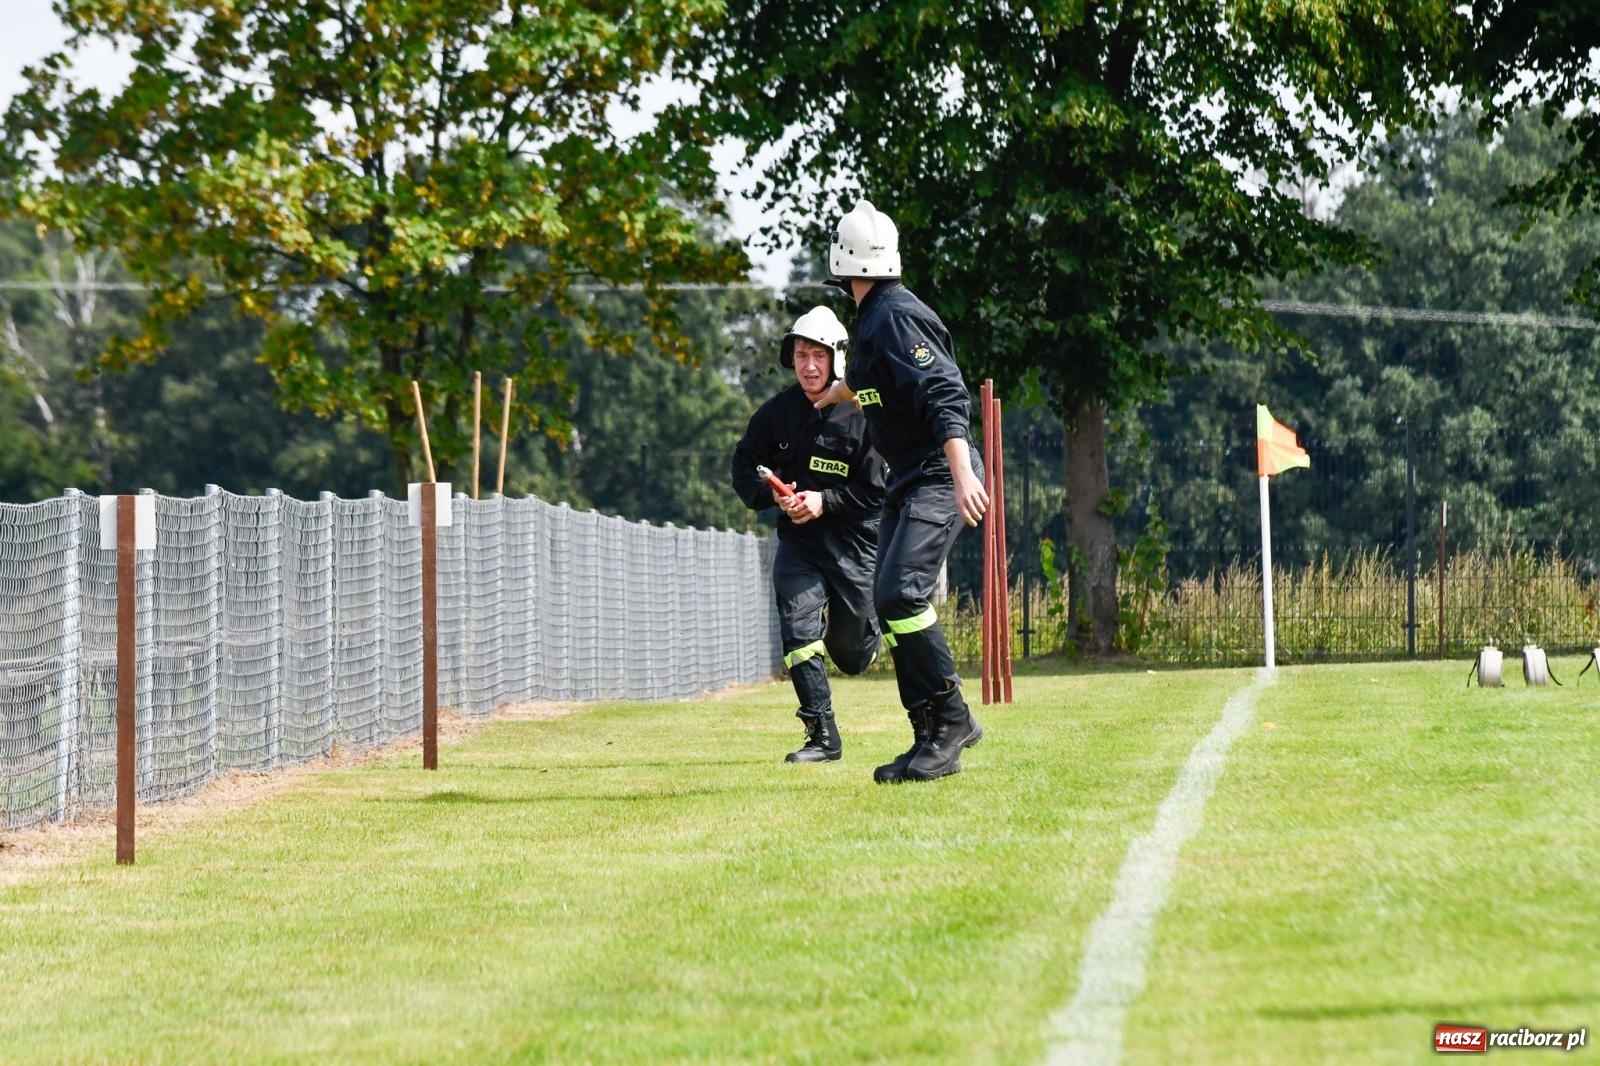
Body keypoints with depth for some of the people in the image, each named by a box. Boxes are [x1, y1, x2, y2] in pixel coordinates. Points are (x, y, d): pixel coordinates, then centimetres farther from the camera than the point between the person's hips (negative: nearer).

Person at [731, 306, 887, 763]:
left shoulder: (862, 416, -11)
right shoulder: (775, 412, -1)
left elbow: (877, 490, -10)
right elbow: (744, 468, 6)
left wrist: (824, 501, -20)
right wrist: (773, 496, -13)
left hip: (854, 541, -2)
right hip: (797, 542, 2)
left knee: (851, 655, 9)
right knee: (798, 632, -15)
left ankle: (867, 623, 47)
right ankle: (823, 735, -8)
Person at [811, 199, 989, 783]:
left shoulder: (896, 317, -16)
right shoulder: (873, 318, 13)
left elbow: (944, 395, -27)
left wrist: (963, 476, -38)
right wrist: (831, 396, 58)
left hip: (939, 477, -10)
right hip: (907, 482, 10)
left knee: (900, 593, -21)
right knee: (891, 605, 5)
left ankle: (952, 718, -12)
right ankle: (934, 743, 7)